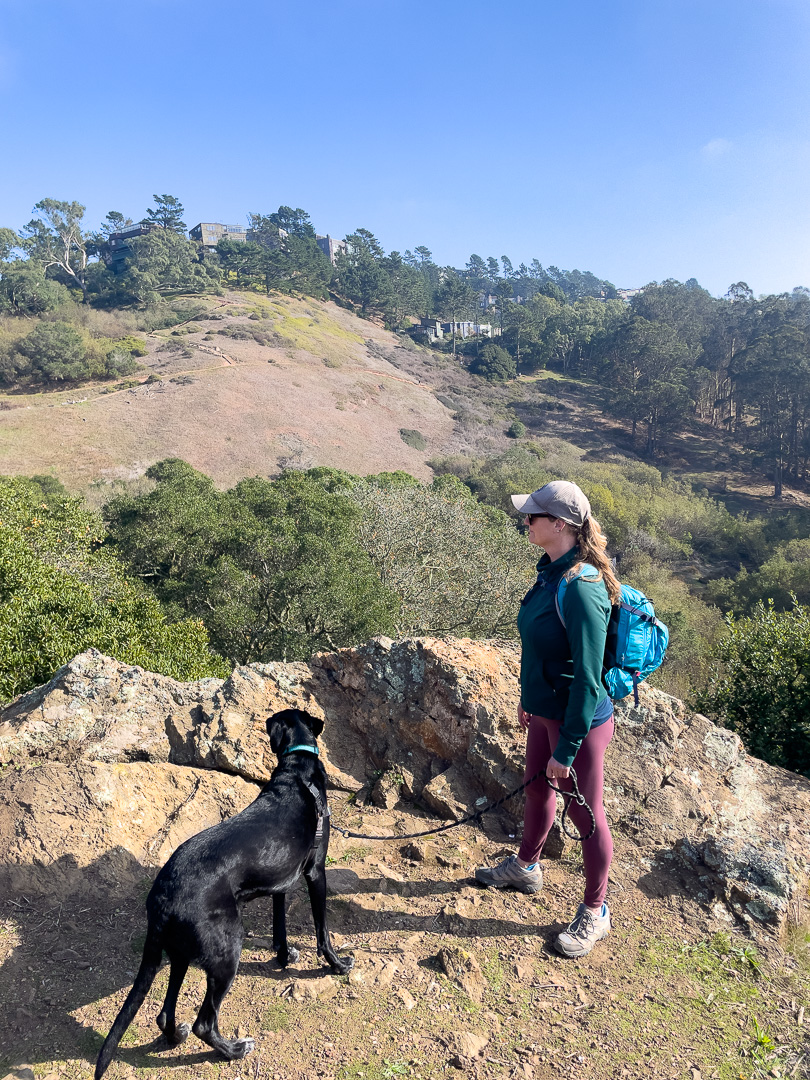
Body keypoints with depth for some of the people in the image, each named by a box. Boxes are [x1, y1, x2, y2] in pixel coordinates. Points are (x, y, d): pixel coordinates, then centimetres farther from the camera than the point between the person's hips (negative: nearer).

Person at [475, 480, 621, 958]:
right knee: (537, 790, 27)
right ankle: (526, 867, 53)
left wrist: (567, 748, -20)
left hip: (580, 721, -9)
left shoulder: (581, 588, -29)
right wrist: (530, 698, 21)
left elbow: (588, 679, -26)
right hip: (546, 710, 9)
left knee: (585, 814, 11)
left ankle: (595, 912, 34)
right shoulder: (550, 571, -1)